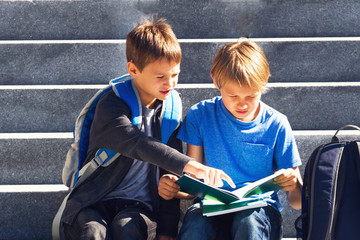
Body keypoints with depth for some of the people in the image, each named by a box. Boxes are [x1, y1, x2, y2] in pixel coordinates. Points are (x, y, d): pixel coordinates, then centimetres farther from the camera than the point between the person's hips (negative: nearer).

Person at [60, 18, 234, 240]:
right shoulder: (111, 106, -10)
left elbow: (170, 175, 7)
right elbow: (137, 144, -30)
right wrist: (189, 165, -43)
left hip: (138, 205, 3)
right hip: (94, 203, -3)